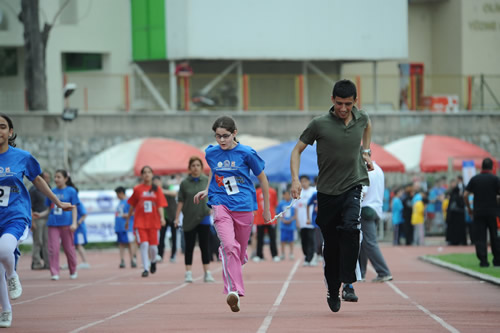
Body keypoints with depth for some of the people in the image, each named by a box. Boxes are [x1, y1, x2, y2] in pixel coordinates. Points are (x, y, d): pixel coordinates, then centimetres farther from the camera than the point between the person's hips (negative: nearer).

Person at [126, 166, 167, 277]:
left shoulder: (156, 189, 4)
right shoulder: (137, 189, 4)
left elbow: (160, 205, -1)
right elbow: (132, 206, 12)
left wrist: (162, 218, -15)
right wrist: (128, 219, 15)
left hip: (153, 222, 1)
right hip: (140, 221, -1)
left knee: (153, 246, 1)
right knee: (144, 244, -13)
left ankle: (153, 261, 33)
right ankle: (145, 269, -8)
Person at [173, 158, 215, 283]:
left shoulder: (207, 181, 2)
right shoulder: (185, 183, 1)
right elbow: (180, 201, 2)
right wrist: (177, 217, -2)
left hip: (203, 218, 0)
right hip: (189, 220, 0)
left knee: (205, 246, 0)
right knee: (189, 247, 4)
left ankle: (207, 273, 3)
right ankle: (188, 273, 8)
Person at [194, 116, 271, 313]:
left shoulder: (246, 153, -5)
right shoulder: (211, 153, 3)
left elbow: (263, 180, 5)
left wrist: (266, 208, 9)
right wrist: (207, 191, 15)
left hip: (244, 207, 0)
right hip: (221, 204, 0)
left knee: (240, 253, 9)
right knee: (229, 246, -21)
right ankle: (233, 291, -23)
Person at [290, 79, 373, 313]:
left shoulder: (361, 118, 2)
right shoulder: (319, 124, -8)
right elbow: (297, 150, 0)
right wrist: (295, 179, -12)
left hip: (354, 185, 1)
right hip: (328, 190, 0)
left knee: (350, 226, -26)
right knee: (331, 245, 5)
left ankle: (348, 281, -20)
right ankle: (332, 291, 23)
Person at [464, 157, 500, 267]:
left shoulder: (474, 179, 3)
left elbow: (465, 195, 0)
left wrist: (469, 208, 10)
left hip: (478, 212, 1)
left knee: (480, 237, 1)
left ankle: (483, 260, -7)